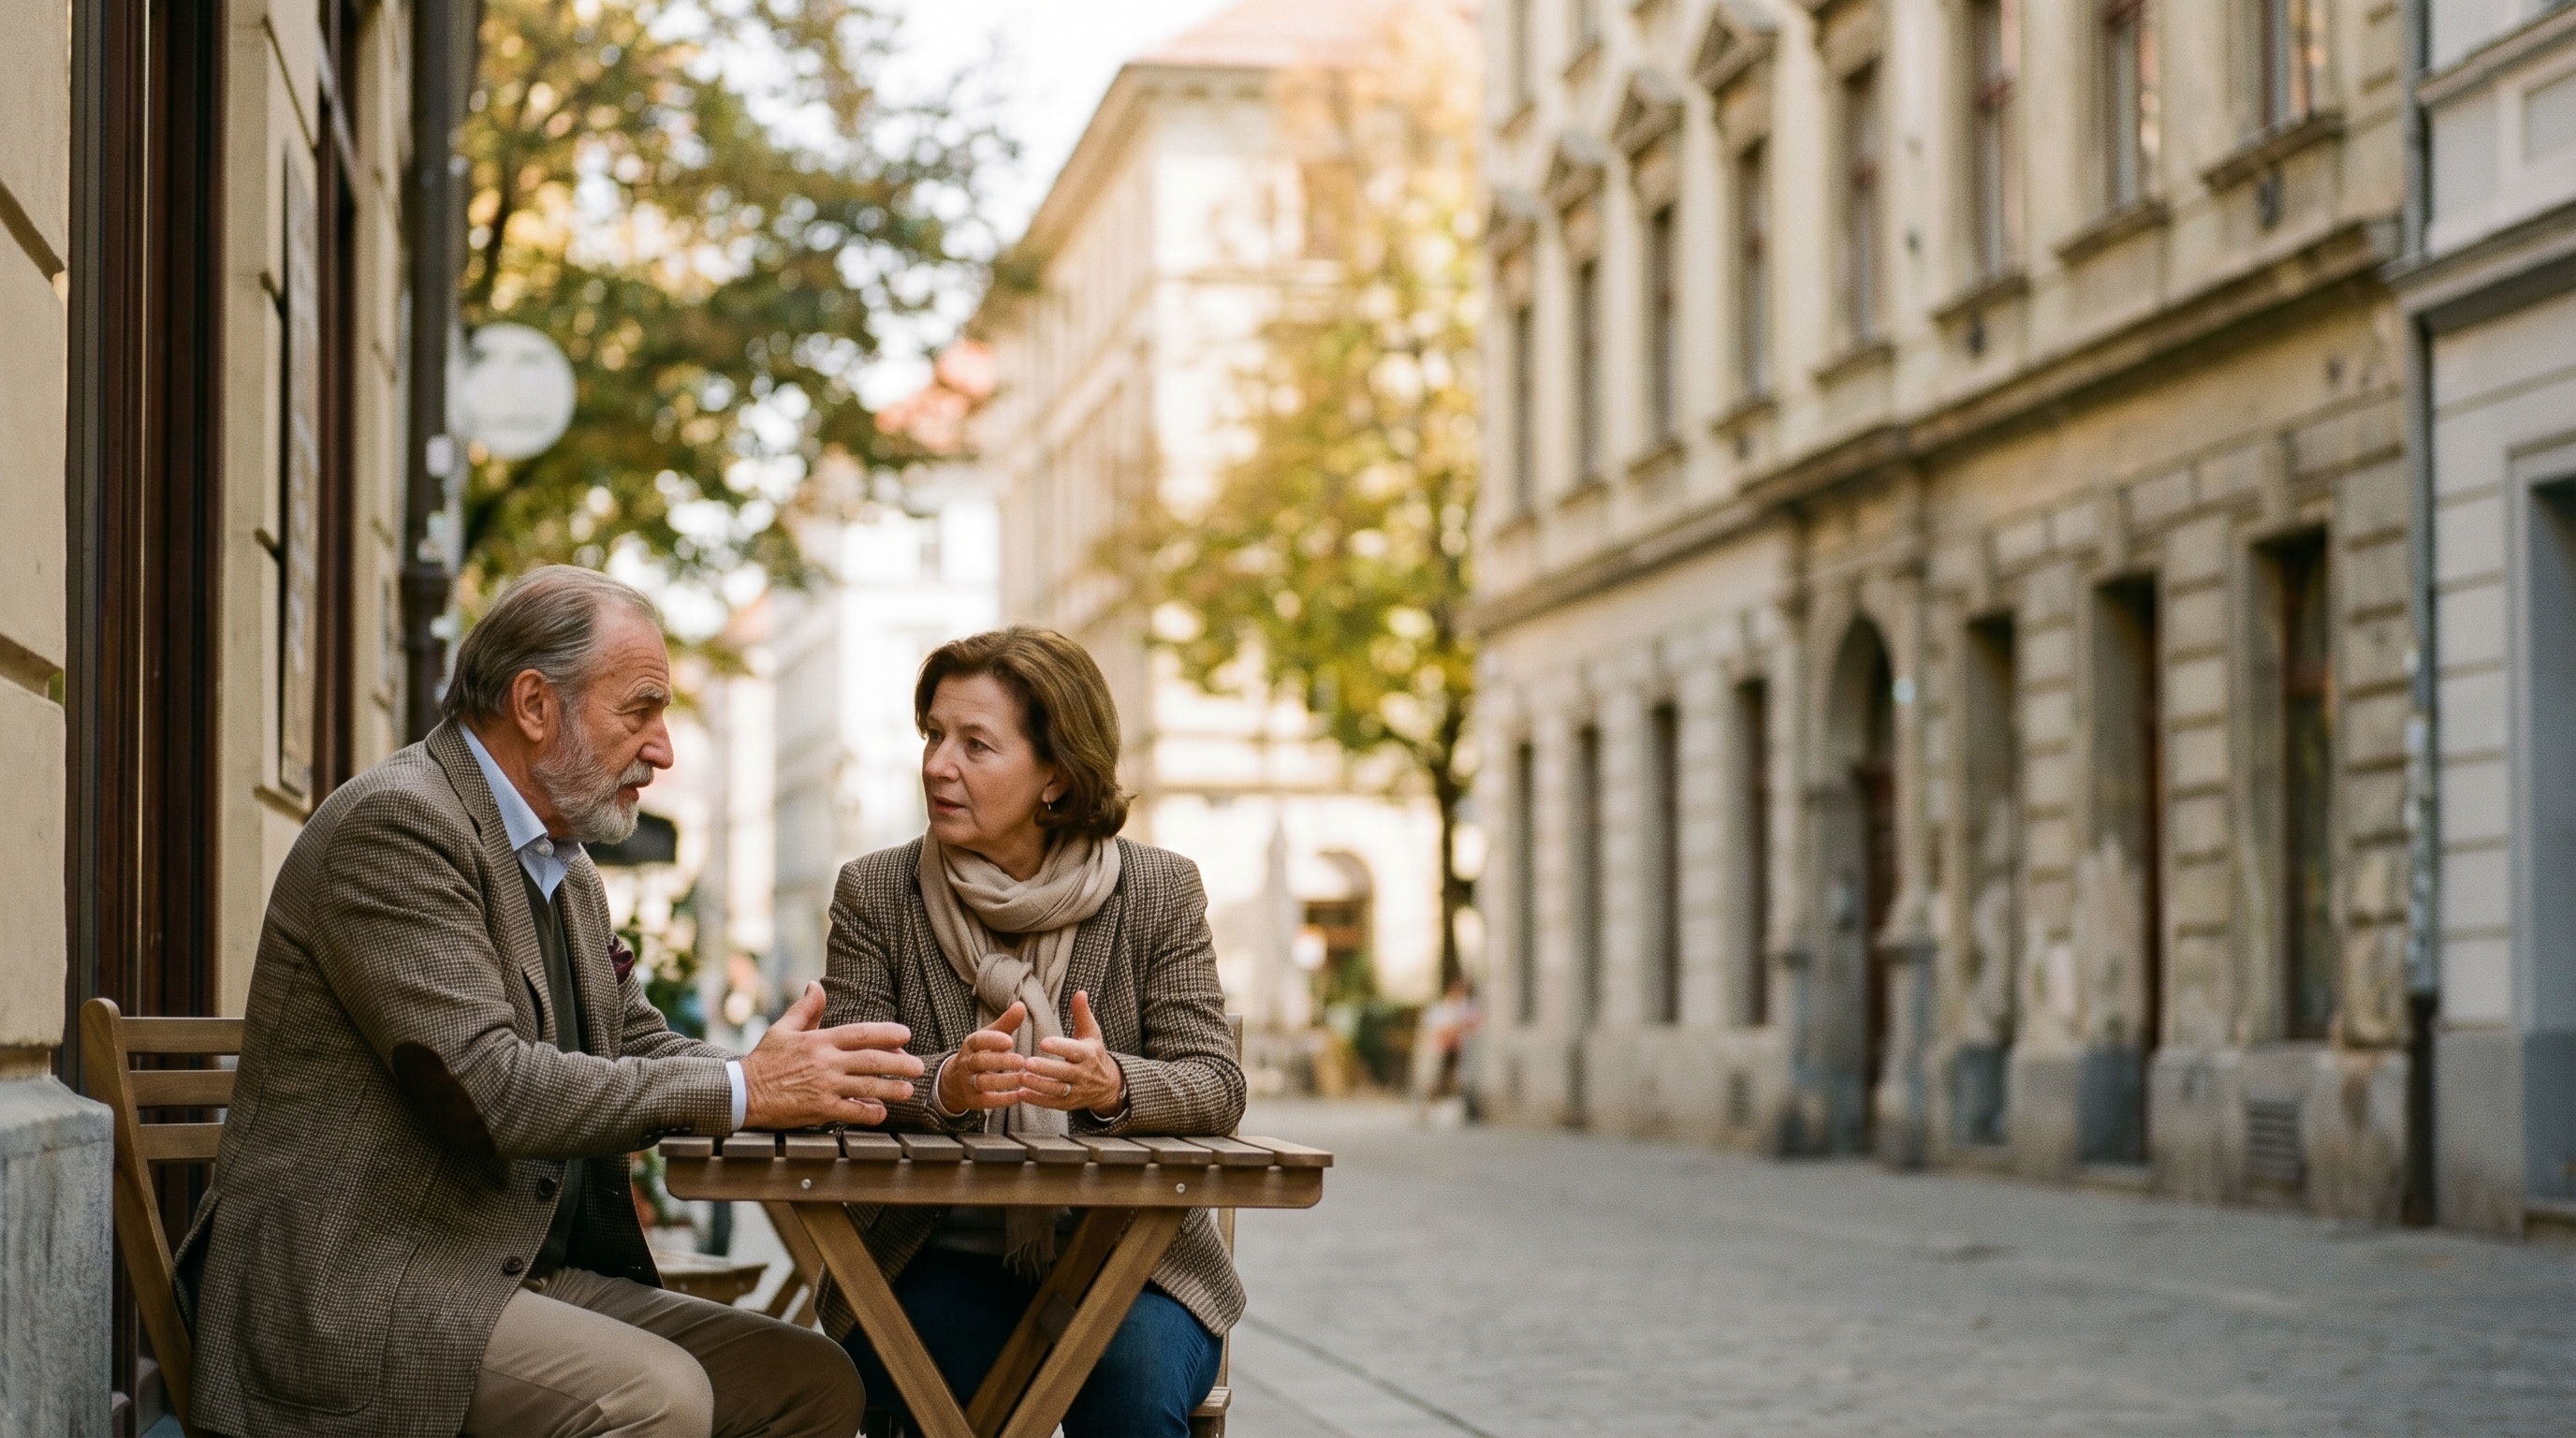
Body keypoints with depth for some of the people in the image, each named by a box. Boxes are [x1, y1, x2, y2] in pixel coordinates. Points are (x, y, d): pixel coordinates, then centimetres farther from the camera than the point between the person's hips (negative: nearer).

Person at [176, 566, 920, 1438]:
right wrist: (742, 1090, -20)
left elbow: (641, 1052, 17)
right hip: (358, 1296, -9)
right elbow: (485, 1088, -23)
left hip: (524, 1274, 9)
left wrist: (802, 1080, -3)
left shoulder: (568, 871, 16)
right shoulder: (397, 824, -14)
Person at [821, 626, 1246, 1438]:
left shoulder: (1159, 893, 3)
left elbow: (1217, 1087, -4)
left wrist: (1111, 1085, -27)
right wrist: (942, 1085, -28)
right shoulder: (876, 893, 4)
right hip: (943, 1260, 0)